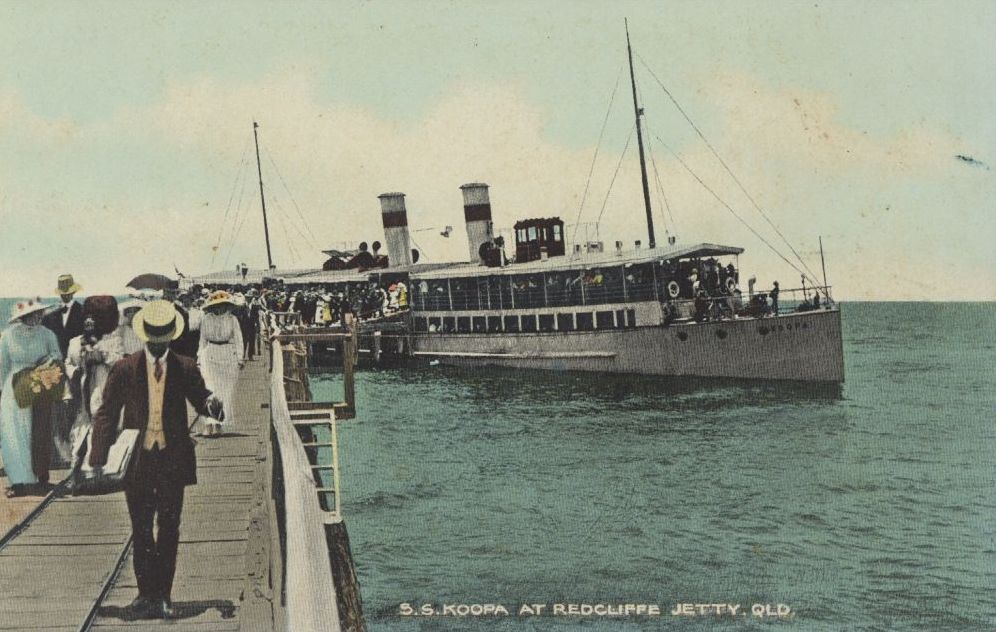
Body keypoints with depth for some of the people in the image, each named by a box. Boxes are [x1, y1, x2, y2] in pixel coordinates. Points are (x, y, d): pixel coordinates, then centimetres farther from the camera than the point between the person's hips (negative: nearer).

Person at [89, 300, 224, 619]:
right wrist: (99, 457, -5)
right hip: (137, 460, 0)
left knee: (169, 529, 4)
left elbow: (199, 399, 11)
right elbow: (106, 414, 3)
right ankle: (147, 593, 17)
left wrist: (211, 403, -15)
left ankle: (162, 596, 13)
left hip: (172, 460, 0)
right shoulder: (124, 369, 0)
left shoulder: (185, 368, 2)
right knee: (141, 530, 7)